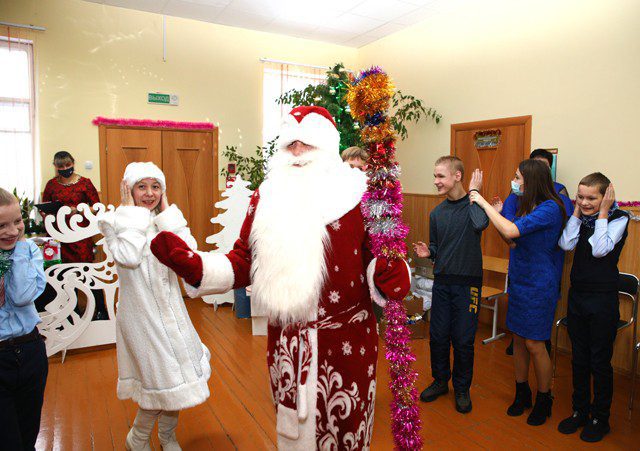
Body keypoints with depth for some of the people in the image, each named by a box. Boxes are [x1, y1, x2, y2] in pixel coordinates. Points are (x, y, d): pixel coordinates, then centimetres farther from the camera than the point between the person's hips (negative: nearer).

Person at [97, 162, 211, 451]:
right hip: (142, 313, -5)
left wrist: (167, 212, -9)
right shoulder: (116, 222, -7)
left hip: (171, 309, 5)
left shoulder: (166, 221, 5)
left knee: (176, 377, 15)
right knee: (161, 382, 1)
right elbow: (128, 257, -26)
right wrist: (131, 211, -17)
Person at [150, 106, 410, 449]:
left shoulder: (354, 192, -3)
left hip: (347, 341, -2)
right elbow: (244, 263, 4)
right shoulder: (267, 196, 4)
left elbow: (373, 259, -3)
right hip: (286, 340, 2)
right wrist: (195, 268, -10)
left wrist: (388, 277, -24)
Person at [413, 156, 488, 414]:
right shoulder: (437, 213, 7)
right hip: (442, 281, 4)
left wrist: (474, 192, -19)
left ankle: (462, 388, 26)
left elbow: (480, 224, -30)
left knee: (463, 340, 5)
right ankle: (440, 381, 32)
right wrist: (427, 252, -6)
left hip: (467, 282, -4)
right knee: (437, 336, 10)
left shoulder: (473, 204, -7)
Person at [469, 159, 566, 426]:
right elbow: (513, 241, 12)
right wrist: (497, 214, 2)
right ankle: (522, 394, 31)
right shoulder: (527, 206, 8)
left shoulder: (549, 208, -18)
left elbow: (511, 231, -29)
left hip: (538, 285, -8)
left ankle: (544, 401, 24)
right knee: (518, 339, 14)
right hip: (518, 281, 8)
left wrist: (485, 204, -19)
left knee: (534, 344, 2)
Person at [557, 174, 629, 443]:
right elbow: (566, 244, -9)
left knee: (600, 362, 6)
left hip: (603, 299, -5)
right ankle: (580, 411, 30)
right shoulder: (581, 218, 5)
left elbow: (600, 249, -22)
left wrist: (602, 213, -16)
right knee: (579, 359, 15)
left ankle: (600, 418, 24)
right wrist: (577, 212, -6)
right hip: (577, 296, 5)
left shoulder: (619, 218, -9)